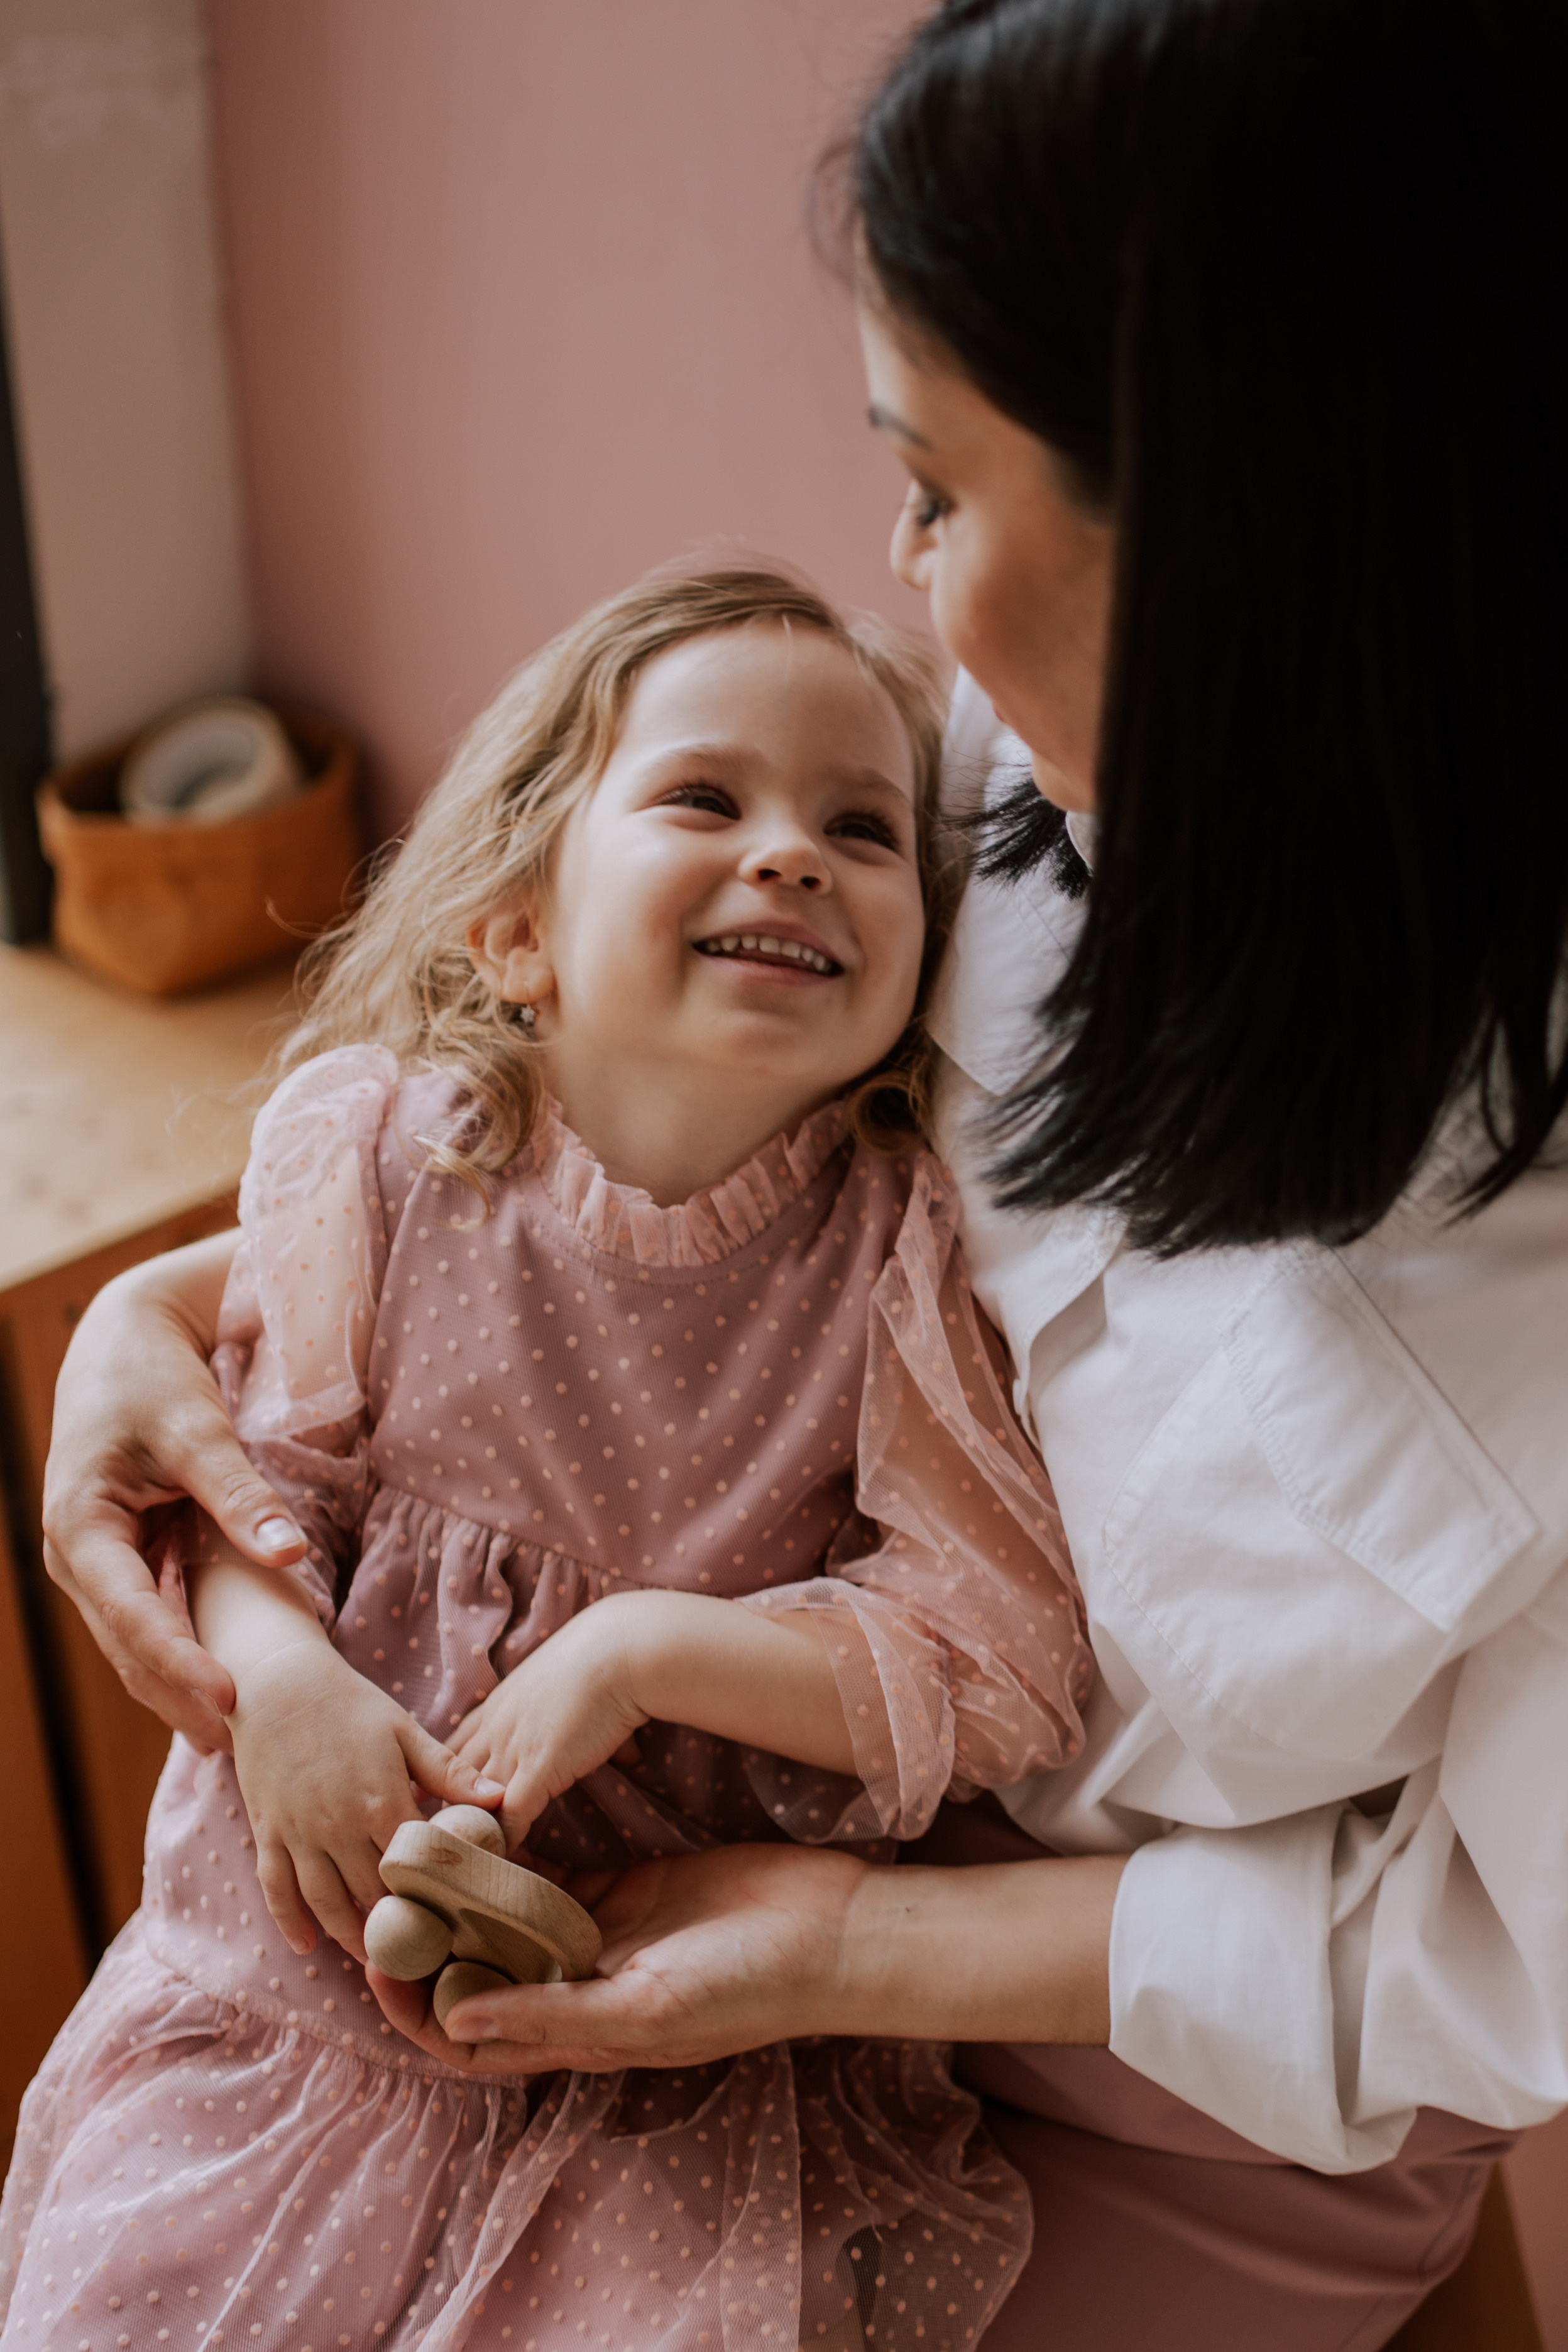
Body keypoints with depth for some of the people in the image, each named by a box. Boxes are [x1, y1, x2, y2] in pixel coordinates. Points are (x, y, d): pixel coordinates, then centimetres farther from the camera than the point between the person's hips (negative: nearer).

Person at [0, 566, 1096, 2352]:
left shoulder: (908, 1245, -13)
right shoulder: (372, 1143, -8)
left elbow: (1006, 1658, -13)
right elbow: (260, 1450, 2)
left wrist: (645, 1645, -21)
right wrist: (280, 1676, -18)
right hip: (315, 1948, 2)